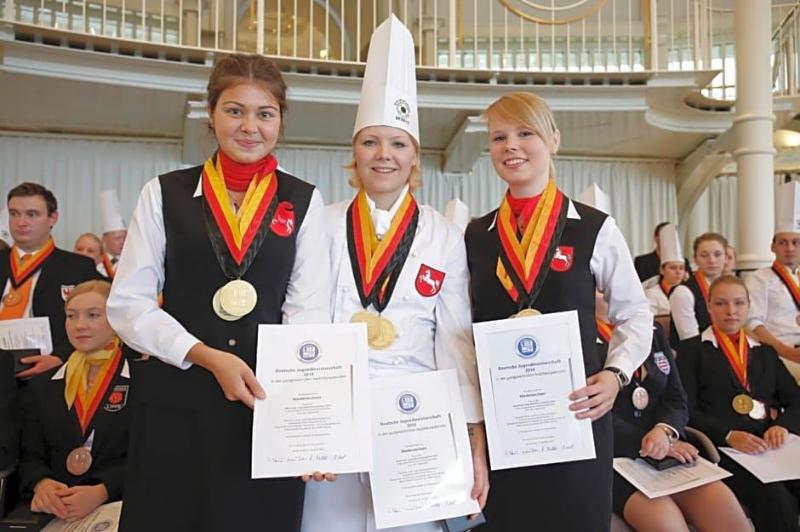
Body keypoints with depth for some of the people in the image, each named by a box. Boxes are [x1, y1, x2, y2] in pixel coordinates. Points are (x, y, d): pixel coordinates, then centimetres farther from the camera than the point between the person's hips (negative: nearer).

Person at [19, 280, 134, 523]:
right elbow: (30, 454, 11)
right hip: (51, 513, 4)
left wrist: (101, 492, -19)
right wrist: (41, 483, -10)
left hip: (119, 509, -3)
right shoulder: (44, 385, 15)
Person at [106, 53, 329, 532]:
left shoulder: (304, 202, 5)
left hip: (270, 401, 0)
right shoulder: (165, 194, 4)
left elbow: (310, 311, -4)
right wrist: (208, 357, -12)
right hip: (176, 402, 0)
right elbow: (128, 303, 0)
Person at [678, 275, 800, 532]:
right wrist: (729, 435, -17)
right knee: (776, 499, -31)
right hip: (723, 448, -4)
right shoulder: (692, 350, 11)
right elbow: (686, 410, 0)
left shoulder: (766, 353, 26)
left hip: (773, 444, 4)